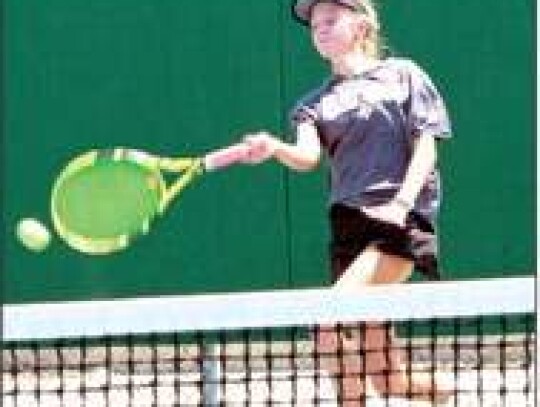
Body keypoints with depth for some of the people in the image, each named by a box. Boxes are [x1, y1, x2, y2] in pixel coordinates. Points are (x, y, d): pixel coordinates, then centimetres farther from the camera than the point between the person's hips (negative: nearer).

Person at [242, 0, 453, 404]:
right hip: (349, 222, 4)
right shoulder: (316, 102, 17)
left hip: (403, 218, -4)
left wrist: (401, 204, -14)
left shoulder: (402, 74, 10)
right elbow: (307, 157, -2)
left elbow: (426, 145, 2)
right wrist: (275, 148, -25)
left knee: (331, 321, -25)